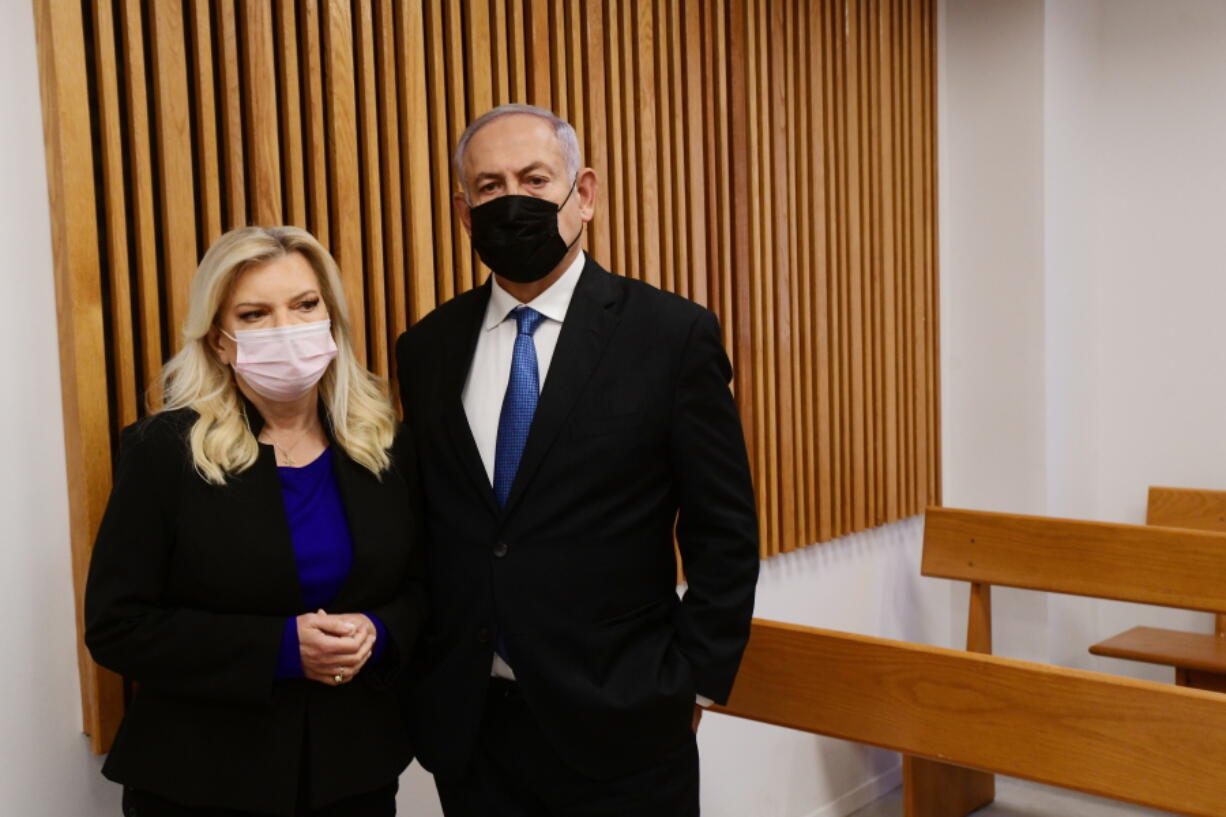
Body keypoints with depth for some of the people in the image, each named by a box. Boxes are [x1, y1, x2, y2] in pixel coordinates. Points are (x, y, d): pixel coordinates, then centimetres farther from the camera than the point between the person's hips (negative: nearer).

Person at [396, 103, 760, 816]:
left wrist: (693, 685, -6)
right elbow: (421, 526, 9)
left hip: (618, 730, -3)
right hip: (464, 725, 3)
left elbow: (725, 536, -5)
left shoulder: (673, 334, -8)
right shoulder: (427, 349, 3)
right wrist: (421, 679, 4)